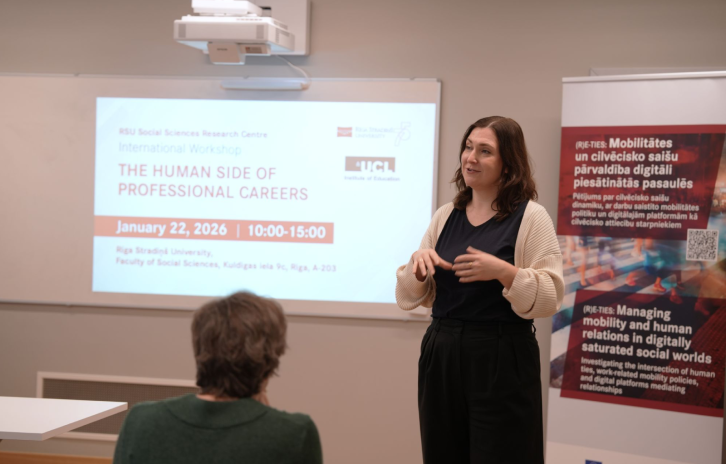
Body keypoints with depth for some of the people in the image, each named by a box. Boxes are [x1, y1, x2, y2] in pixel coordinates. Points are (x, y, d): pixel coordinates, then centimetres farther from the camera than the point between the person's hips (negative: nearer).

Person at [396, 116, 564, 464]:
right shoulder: (445, 216, 10)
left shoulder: (530, 217, -6)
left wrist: (502, 272, -23)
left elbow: (550, 299, -11)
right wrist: (418, 265, -8)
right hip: (441, 357, 5)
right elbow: (409, 298, 12)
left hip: (502, 361, -5)